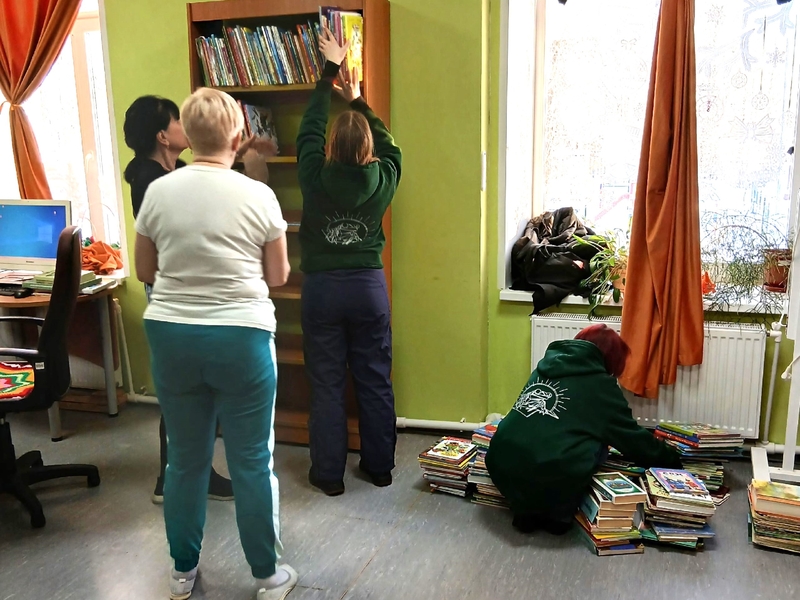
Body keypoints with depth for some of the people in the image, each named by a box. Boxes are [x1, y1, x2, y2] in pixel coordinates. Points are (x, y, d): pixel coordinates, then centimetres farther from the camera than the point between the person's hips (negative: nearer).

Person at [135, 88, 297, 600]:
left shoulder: (158, 192, -1)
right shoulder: (258, 196, -8)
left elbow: (145, 271, 8)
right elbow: (278, 276, 0)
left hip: (171, 335, 3)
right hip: (241, 337, -3)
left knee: (186, 458, 17)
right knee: (252, 462, 9)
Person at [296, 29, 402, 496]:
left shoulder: (315, 177, -9)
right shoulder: (381, 179, -6)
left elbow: (310, 129, 7)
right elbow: (388, 144, 15)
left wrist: (329, 72, 16)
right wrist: (358, 100, 23)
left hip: (322, 288, -1)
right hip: (369, 286, 2)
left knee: (327, 385, 7)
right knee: (375, 381, 11)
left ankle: (329, 474, 16)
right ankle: (380, 466, 24)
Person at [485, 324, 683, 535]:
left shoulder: (546, 366, 20)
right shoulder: (600, 385, 5)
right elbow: (634, 439, 13)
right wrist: (672, 461, 30)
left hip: (501, 464, 6)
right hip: (548, 476, -5)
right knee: (598, 445, 17)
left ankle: (526, 513, 22)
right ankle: (558, 515, 17)